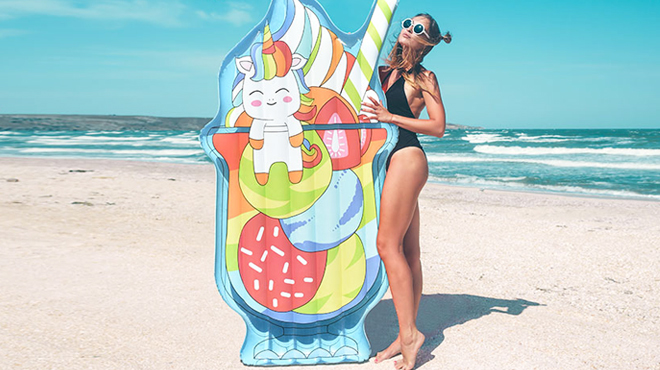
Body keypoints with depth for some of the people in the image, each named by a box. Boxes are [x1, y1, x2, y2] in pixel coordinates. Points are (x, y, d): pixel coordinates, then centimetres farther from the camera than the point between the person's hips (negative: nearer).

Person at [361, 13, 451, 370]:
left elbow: (438, 126, -7)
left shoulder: (423, 77, 0)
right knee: (408, 251, 7)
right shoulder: (386, 71, 18)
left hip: (407, 156, -7)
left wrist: (390, 117, -13)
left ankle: (408, 333, -9)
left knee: (388, 244, -14)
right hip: (392, 159, 7)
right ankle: (406, 335, 12)